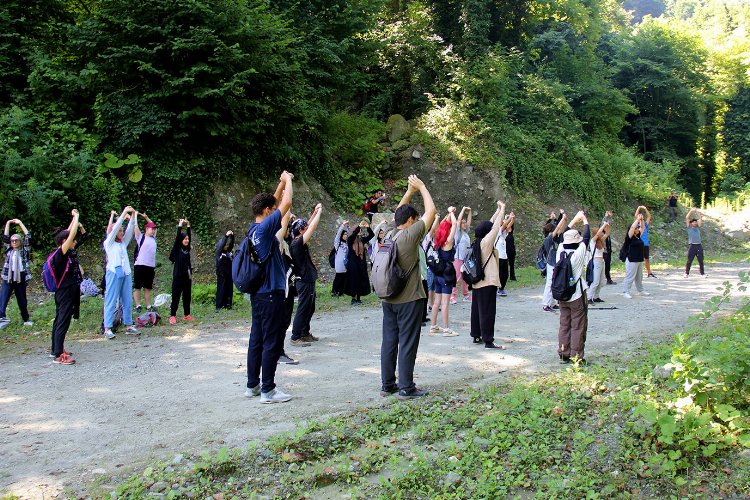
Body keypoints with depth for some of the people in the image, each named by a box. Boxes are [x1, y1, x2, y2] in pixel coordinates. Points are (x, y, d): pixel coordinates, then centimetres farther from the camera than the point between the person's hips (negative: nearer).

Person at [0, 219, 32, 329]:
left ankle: (26, 319, 23)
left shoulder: (24, 251, 8)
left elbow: (28, 237, 2)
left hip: (21, 277, -1)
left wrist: (20, 223, 5)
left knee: (22, 300, 10)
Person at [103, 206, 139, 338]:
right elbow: (115, 228, -6)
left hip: (126, 274, 6)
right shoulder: (109, 243, 3)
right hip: (114, 273, -6)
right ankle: (107, 328, -4)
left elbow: (130, 230, 10)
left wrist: (133, 216, -1)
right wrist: (124, 214, -8)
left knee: (127, 301, 6)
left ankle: (128, 326, 11)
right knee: (111, 301, -5)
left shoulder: (124, 243, 17)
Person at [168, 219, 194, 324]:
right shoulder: (176, 249, -4)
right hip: (178, 277, -6)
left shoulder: (187, 249, 11)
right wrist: (180, 225, -11)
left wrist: (188, 226, 5)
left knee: (187, 296, 10)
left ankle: (187, 315, 17)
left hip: (187, 276, 6)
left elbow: (190, 236, 9)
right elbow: (177, 237, -14)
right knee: (176, 297, -3)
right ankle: (172, 316, 0)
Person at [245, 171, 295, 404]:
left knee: (257, 339, 14)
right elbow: (286, 203, -15)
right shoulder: (265, 227, -16)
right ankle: (268, 390, 3)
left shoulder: (254, 229, 9)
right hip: (271, 294, -9)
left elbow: (275, 203, 22)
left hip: (258, 293, 9)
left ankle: (252, 385, 22)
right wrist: (287, 181, 0)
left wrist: (281, 183, 20)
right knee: (272, 343, -2)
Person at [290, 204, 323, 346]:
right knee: (303, 309, -5)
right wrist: (319, 212, -12)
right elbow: (312, 228, -22)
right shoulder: (297, 243, -18)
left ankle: (305, 333, 27)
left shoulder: (298, 242, 8)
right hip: (304, 282, -10)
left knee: (310, 308, 18)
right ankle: (295, 337, -1)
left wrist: (315, 212, 16)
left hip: (308, 280, 10)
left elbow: (309, 226, 20)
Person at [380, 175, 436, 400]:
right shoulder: (410, 235, -14)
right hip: (408, 299, -7)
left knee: (389, 341, 11)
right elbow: (431, 211, -9)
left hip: (389, 298, 7)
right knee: (408, 343, -1)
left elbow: (399, 212, 23)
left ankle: (387, 384, 18)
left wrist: (409, 191, 22)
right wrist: (421, 187, 2)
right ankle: (406, 388, 4)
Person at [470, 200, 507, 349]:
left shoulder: (479, 241, 7)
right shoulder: (487, 241, -15)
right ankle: (488, 341, -4)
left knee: (477, 309, 14)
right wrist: (502, 209, 0)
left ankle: (476, 336, 23)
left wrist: (498, 210, 19)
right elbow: (497, 226, -10)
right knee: (488, 311, -6)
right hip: (488, 282, -9)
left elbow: (491, 224, 15)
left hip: (477, 281, 9)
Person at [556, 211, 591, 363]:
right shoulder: (578, 254, -15)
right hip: (577, 297, -5)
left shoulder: (560, 252, -3)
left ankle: (563, 354, 16)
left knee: (564, 325, 12)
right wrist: (585, 220, 12)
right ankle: (576, 356, 5)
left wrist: (575, 220, 18)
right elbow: (586, 238, -3)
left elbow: (564, 237, 12)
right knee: (578, 326, 3)